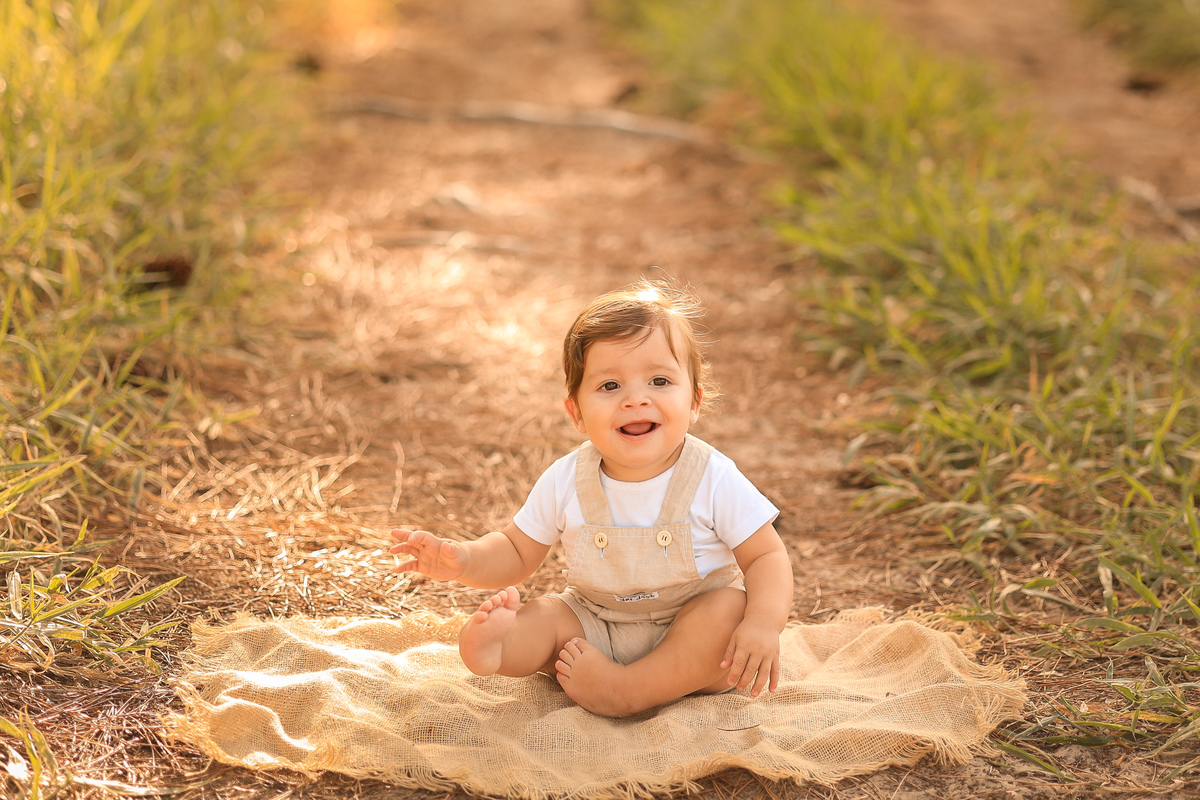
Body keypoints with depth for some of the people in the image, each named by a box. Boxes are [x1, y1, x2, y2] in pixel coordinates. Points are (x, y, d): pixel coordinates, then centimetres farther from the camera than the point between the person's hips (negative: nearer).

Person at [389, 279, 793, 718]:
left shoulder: (713, 480, -17)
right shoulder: (565, 483, -10)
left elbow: (766, 556, -11)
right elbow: (516, 553, 3)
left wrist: (764, 624, -31)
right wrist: (463, 560, -19)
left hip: (688, 634, -2)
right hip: (592, 625, 2)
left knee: (731, 608, -30)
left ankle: (628, 689, -28)